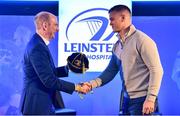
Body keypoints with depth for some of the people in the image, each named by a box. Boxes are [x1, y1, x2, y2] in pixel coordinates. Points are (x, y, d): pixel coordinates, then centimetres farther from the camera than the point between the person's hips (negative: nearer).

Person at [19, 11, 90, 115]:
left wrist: (68, 68, 5)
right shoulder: (37, 47, -21)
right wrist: (76, 87, -16)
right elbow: (49, 80, -23)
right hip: (37, 106, -9)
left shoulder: (38, 44, 10)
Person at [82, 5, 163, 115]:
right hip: (126, 99, 7)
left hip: (141, 99, -7)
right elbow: (111, 71, 13)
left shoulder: (142, 40, -12)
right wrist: (93, 84, -3)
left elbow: (156, 70, -14)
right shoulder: (117, 45, 11)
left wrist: (150, 99, -19)